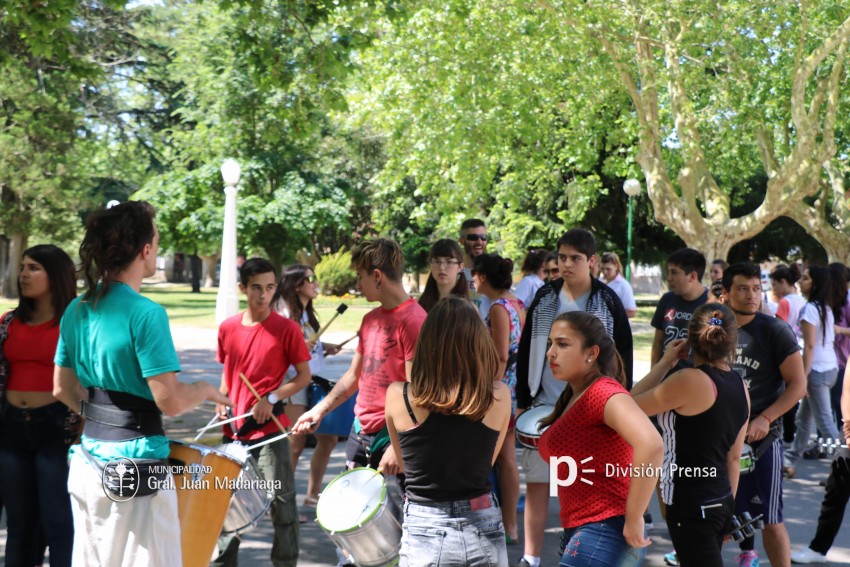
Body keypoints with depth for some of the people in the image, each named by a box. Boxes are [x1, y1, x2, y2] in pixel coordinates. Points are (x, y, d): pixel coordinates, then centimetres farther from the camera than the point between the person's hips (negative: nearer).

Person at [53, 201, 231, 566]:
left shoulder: (76, 310, 4)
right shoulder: (146, 313, -18)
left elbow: (63, 389, 12)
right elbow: (170, 402, -20)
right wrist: (206, 390, -2)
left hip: (88, 458, 8)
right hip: (134, 466, -8)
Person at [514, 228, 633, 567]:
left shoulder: (608, 302, -4)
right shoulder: (544, 298, 2)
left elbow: (623, 357, -1)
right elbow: (525, 353, 8)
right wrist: (523, 401, 5)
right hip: (545, 406, 2)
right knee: (536, 483, 2)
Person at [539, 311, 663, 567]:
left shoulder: (602, 392, -15)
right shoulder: (572, 397, 13)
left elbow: (650, 444, -30)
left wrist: (633, 519, -24)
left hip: (603, 531, -9)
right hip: (578, 532, 9)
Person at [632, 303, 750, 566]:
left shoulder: (689, 381, -18)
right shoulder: (739, 385, 5)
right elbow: (734, 457, 12)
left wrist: (665, 363, -1)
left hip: (691, 507, -8)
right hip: (721, 502, 8)